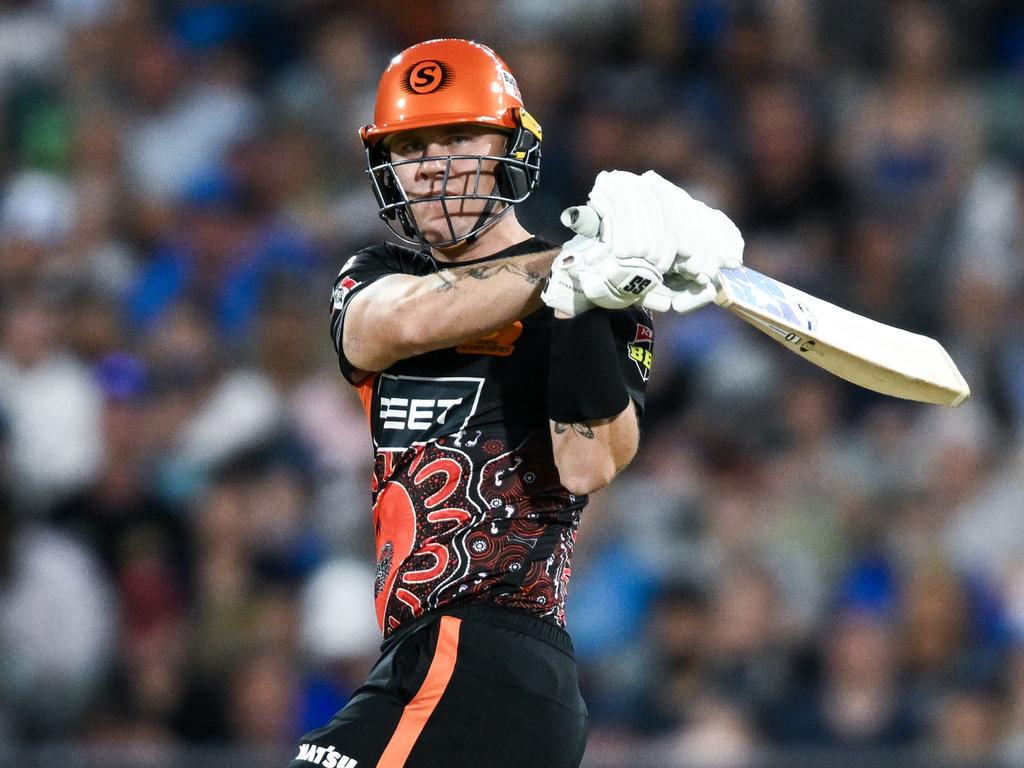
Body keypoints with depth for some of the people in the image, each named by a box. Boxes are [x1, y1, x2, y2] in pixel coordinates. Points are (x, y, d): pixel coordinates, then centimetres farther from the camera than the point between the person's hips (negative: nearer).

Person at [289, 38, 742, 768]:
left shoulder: (608, 294, 1)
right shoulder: (370, 281, 15)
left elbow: (588, 467, -14)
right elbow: (406, 323, -10)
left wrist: (584, 301, -26)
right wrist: (573, 268, -21)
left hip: (485, 672, -7)